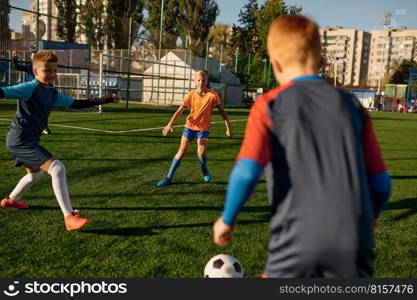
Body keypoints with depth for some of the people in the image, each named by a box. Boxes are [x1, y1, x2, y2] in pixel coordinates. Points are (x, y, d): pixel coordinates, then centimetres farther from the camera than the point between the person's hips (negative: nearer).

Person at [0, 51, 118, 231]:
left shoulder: (53, 93, 11)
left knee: (36, 173, 33)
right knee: (57, 168, -22)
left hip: (24, 140, 10)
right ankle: (69, 217, -23)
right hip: (20, 139, -10)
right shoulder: (30, 88, -13)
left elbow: (76, 104, 16)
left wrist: (104, 100, 14)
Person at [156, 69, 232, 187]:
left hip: (203, 128, -1)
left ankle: (204, 170, 16)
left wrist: (228, 127, -6)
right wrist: (170, 124, -23)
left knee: (201, 152, -18)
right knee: (181, 151, -1)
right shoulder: (190, 95, -5)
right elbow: (180, 110, -9)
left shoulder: (212, 95, -10)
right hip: (189, 126, 2)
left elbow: (221, 111, -3)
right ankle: (169, 177, 8)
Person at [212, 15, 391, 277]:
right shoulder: (352, 105, 7)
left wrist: (227, 220, 1)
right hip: (354, 244, 3)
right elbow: (381, 182, 7)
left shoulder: (269, 105, -3)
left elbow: (246, 173, -16)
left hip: (298, 240, -2)